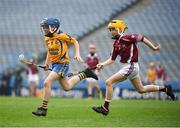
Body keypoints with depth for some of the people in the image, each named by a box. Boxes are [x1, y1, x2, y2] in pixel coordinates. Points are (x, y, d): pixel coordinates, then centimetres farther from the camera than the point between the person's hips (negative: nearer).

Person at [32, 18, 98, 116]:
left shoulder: (62, 36, -16)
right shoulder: (47, 39, 5)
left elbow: (75, 42, -5)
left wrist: (77, 54, -16)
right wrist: (46, 63, 13)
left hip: (62, 64, -8)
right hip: (54, 64, 8)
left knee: (47, 83, -19)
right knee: (67, 87, 19)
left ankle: (43, 109, -13)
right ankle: (84, 74, 37)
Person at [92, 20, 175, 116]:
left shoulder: (127, 38, -16)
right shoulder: (116, 44, 9)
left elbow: (142, 38, -8)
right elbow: (112, 59, 12)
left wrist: (153, 48, -2)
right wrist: (102, 65, -3)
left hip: (130, 67, -10)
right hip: (126, 67, 10)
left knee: (108, 82, -13)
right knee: (141, 89, 21)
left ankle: (105, 108, -8)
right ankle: (165, 89, 32)